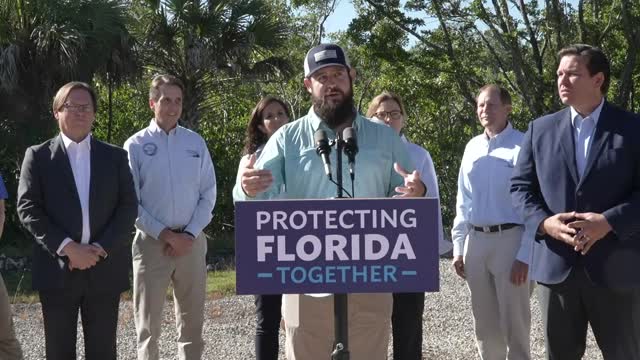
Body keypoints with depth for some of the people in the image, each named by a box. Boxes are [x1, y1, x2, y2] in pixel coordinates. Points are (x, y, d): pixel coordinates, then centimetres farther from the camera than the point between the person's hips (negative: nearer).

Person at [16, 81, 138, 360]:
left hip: (105, 269, 1)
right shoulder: (38, 156, 3)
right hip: (57, 269, -1)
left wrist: (101, 249, -11)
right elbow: (28, 209, -5)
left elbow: (128, 208, 2)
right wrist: (68, 248, -15)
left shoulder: (115, 156, 8)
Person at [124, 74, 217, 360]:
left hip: (192, 242, 2)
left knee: (192, 321, 11)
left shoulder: (195, 142, 5)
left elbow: (208, 194, 5)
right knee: (148, 323, 6)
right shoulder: (136, 146, -3)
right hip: (151, 242, -2)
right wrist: (165, 234, -9)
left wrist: (189, 235, -6)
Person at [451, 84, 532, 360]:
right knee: (484, 324, 14)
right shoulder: (472, 147, 11)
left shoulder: (523, 146, -8)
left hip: (510, 239, -6)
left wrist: (526, 254, -15)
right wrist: (458, 247, 11)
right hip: (475, 241, 6)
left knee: (514, 322, 0)